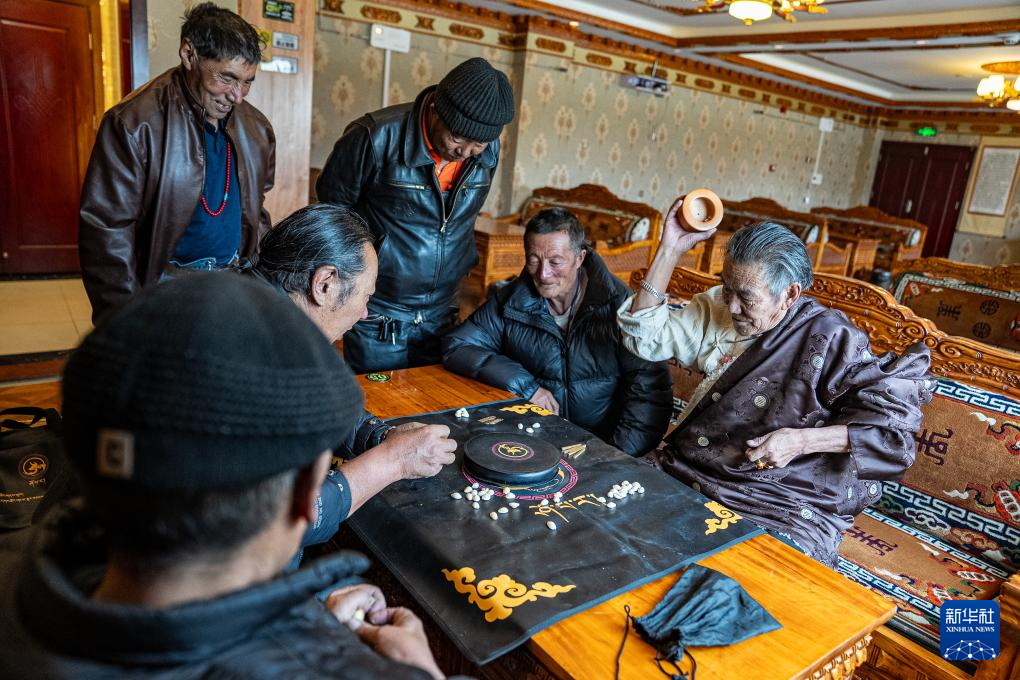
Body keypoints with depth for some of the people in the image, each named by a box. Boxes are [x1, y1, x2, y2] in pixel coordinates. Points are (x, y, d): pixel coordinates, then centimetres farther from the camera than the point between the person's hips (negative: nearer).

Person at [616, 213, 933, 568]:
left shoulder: (830, 339, -7)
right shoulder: (717, 312, 8)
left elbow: (894, 423, -7)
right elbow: (645, 338, 5)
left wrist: (802, 440, -19)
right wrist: (670, 250, -1)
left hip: (780, 510, -5)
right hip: (682, 473, 5)